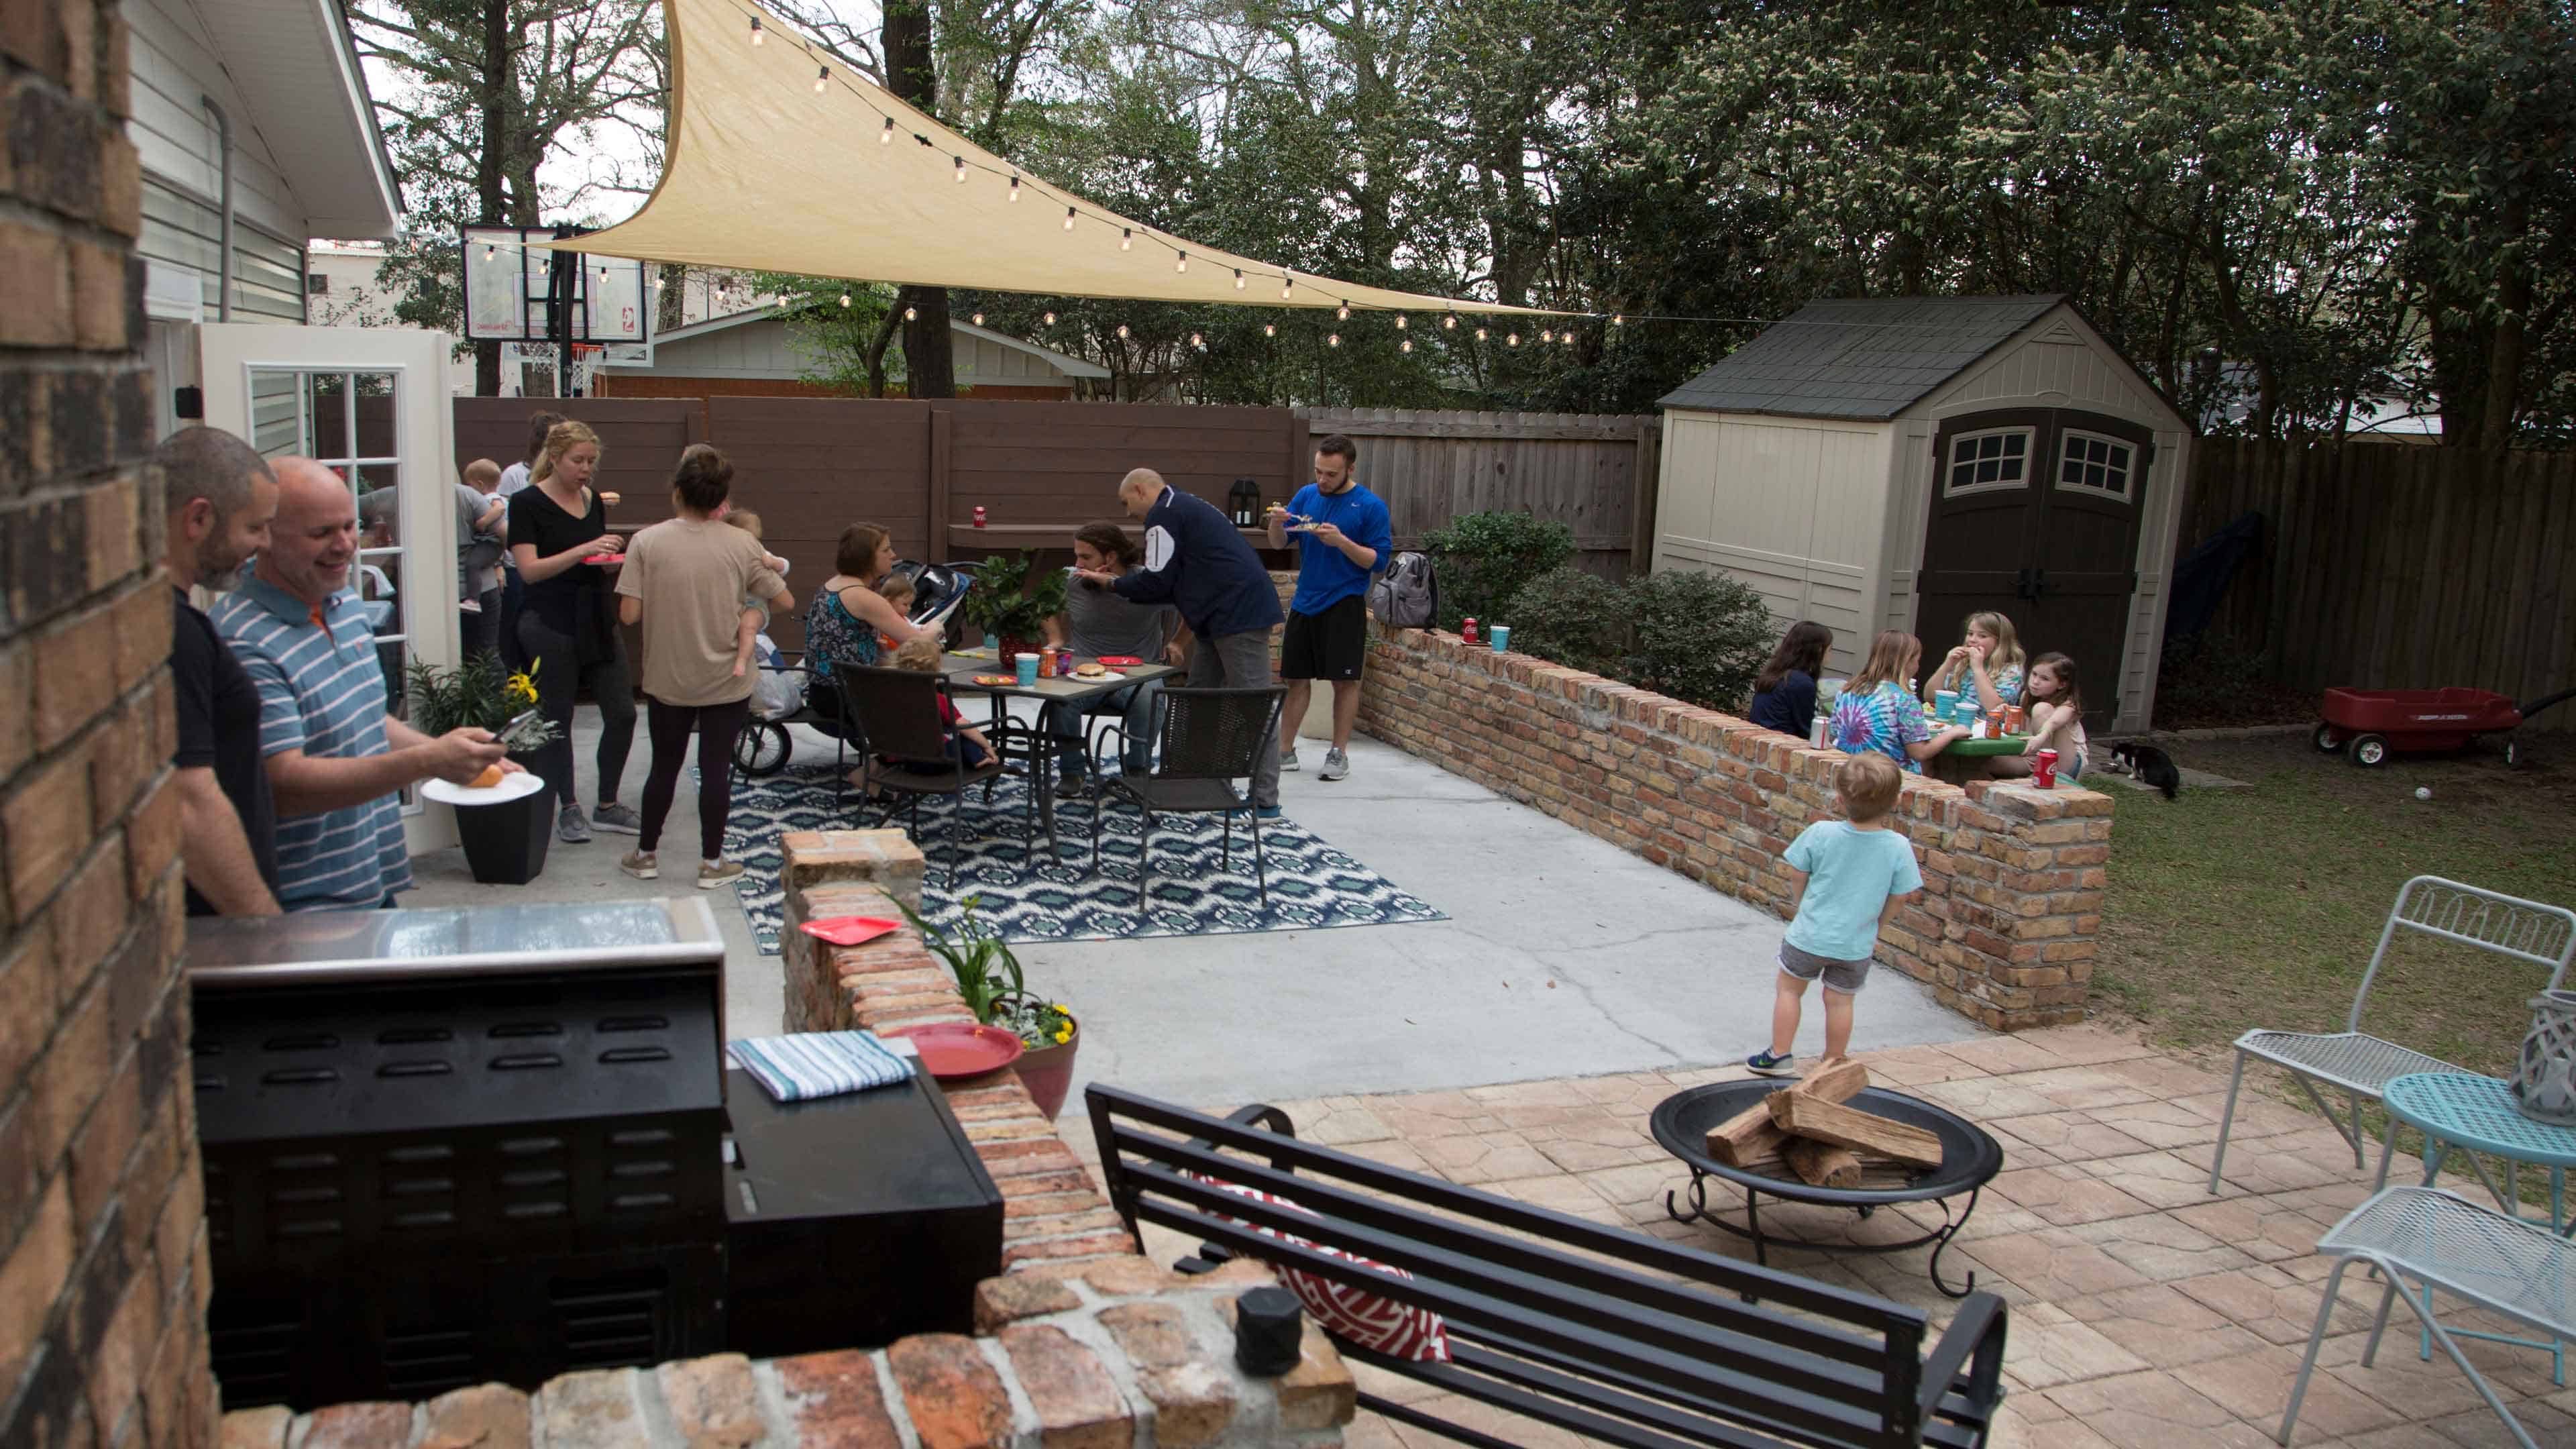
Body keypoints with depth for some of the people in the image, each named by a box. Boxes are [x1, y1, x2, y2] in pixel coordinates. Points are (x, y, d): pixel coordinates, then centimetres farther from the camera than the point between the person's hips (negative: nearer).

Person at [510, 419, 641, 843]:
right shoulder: (527, 503, -7)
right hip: (550, 624, -6)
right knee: (557, 720, 4)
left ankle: (608, 806, 15)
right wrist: (583, 551, -23)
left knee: (622, 713, 2)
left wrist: (613, 558, -1)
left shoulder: (594, 501, 11)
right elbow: (530, 569, -14)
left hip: (596, 620, 6)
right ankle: (568, 810, 17)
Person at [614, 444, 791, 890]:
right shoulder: (743, 545, -7)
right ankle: (712, 862, 14)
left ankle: (645, 854, 26)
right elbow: (785, 602, -2)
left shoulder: (647, 542, -9)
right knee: (716, 769, 7)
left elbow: (629, 614, -12)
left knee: (664, 766, 15)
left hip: (667, 681, 1)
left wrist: (665, 603, 8)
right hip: (725, 683, -1)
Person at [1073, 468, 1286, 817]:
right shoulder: (1186, 507, 25)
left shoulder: (1164, 514, -7)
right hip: (1225, 616, 11)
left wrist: (1112, 582, 6)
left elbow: (1157, 582, -9)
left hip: (1239, 614, -11)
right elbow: (1177, 580, 25)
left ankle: (1266, 801, -8)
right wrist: (1121, 582, 21)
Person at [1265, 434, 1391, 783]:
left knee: (1345, 680, 0)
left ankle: (1339, 754, 11)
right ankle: (1285, 751, 19)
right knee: (1295, 677, 9)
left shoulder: (1371, 506, -8)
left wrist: (1342, 541, -22)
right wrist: (1277, 524, -13)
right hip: (1305, 601, 5)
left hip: (1344, 604, -5)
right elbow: (1279, 544, 9)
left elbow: (1378, 560, -10)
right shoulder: (1306, 495, 6)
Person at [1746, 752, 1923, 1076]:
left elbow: (1797, 875, -6)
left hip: (1810, 935, -1)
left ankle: (1779, 1056, 22)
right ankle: (1833, 1063, 29)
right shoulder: (1899, 847, -15)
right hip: (1857, 943, 1)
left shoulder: (1821, 833, -18)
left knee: (1789, 989, 18)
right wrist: (1875, 928, 12)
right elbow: (1899, 897, -5)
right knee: (1840, 1001, 17)